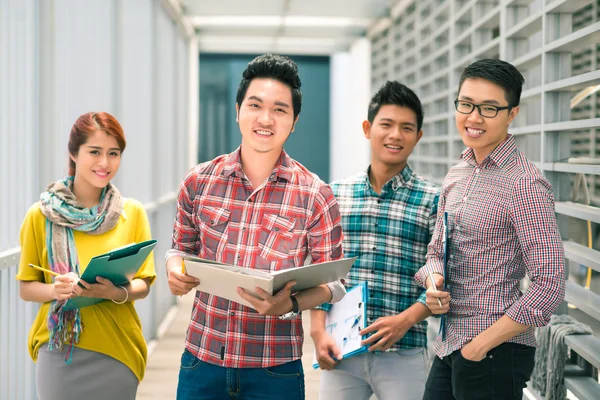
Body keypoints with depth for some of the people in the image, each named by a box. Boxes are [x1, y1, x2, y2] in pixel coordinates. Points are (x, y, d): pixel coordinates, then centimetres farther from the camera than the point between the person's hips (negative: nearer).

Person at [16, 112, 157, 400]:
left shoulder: (132, 213, 1)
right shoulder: (41, 215, -1)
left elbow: (143, 284, 4)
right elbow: (26, 289, 3)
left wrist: (117, 292, -18)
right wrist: (54, 290, -18)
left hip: (117, 351, 1)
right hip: (59, 350, -1)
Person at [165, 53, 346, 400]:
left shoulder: (315, 196, -5)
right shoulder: (199, 182, 2)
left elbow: (332, 283, -1)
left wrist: (290, 304, -20)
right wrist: (175, 269, -7)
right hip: (202, 361, 2)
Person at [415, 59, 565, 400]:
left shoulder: (524, 185, -14)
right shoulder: (457, 175, 9)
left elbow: (549, 286, -18)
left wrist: (479, 345, -16)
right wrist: (433, 282, -4)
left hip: (495, 353, -7)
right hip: (448, 349, 7)